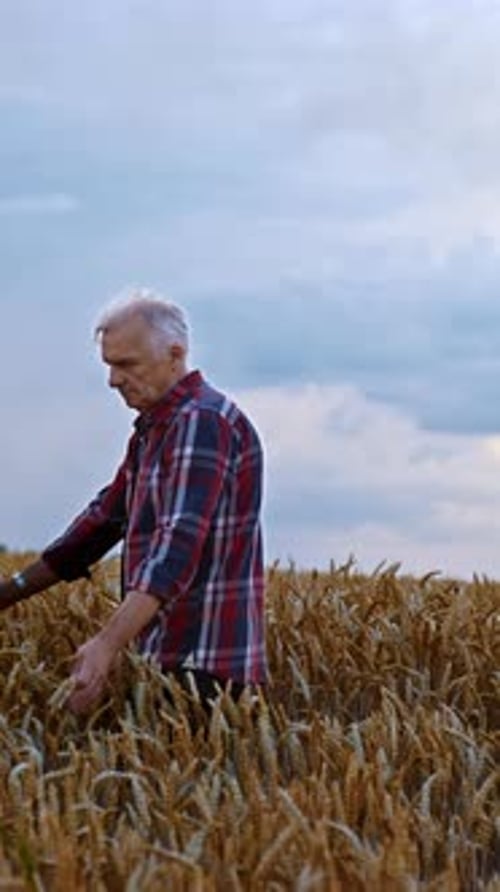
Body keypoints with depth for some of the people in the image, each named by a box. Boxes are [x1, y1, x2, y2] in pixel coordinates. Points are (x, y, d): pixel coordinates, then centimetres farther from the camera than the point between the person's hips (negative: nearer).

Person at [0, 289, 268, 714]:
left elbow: (181, 541, -26)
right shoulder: (155, 428, 19)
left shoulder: (203, 421, -14)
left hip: (206, 668, -9)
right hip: (170, 660, 9)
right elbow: (105, 517, 23)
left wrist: (108, 644, -36)